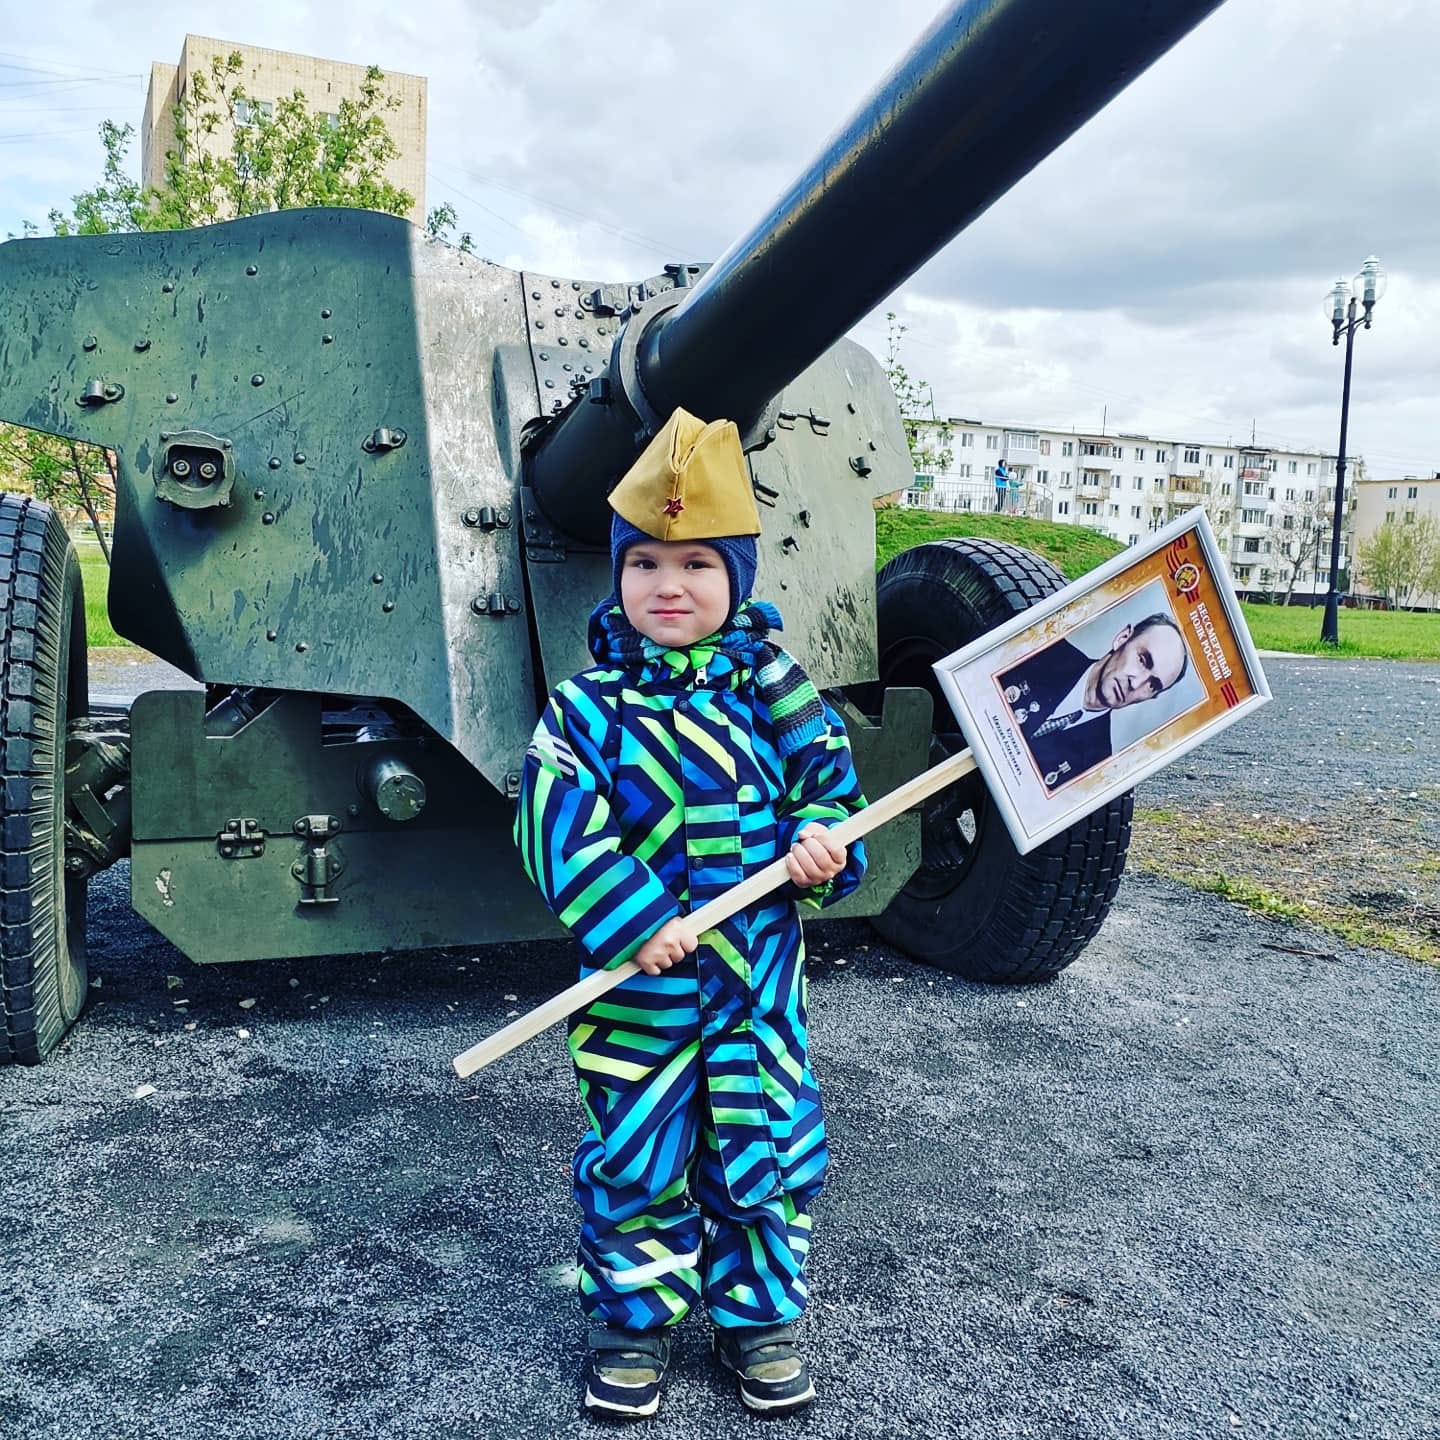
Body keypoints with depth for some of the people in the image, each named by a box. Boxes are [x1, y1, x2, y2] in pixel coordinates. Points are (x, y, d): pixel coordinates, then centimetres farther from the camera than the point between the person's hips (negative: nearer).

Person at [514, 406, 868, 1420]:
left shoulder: (773, 687, -1)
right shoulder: (587, 705, -8)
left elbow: (830, 775, 5)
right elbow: (556, 827, -15)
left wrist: (824, 842, -16)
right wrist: (633, 922, -23)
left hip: (760, 972, 2)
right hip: (639, 983, -1)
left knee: (766, 1152, 13)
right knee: (635, 1163, 11)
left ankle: (757, 1316, 36)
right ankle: (636, 1318, 35)